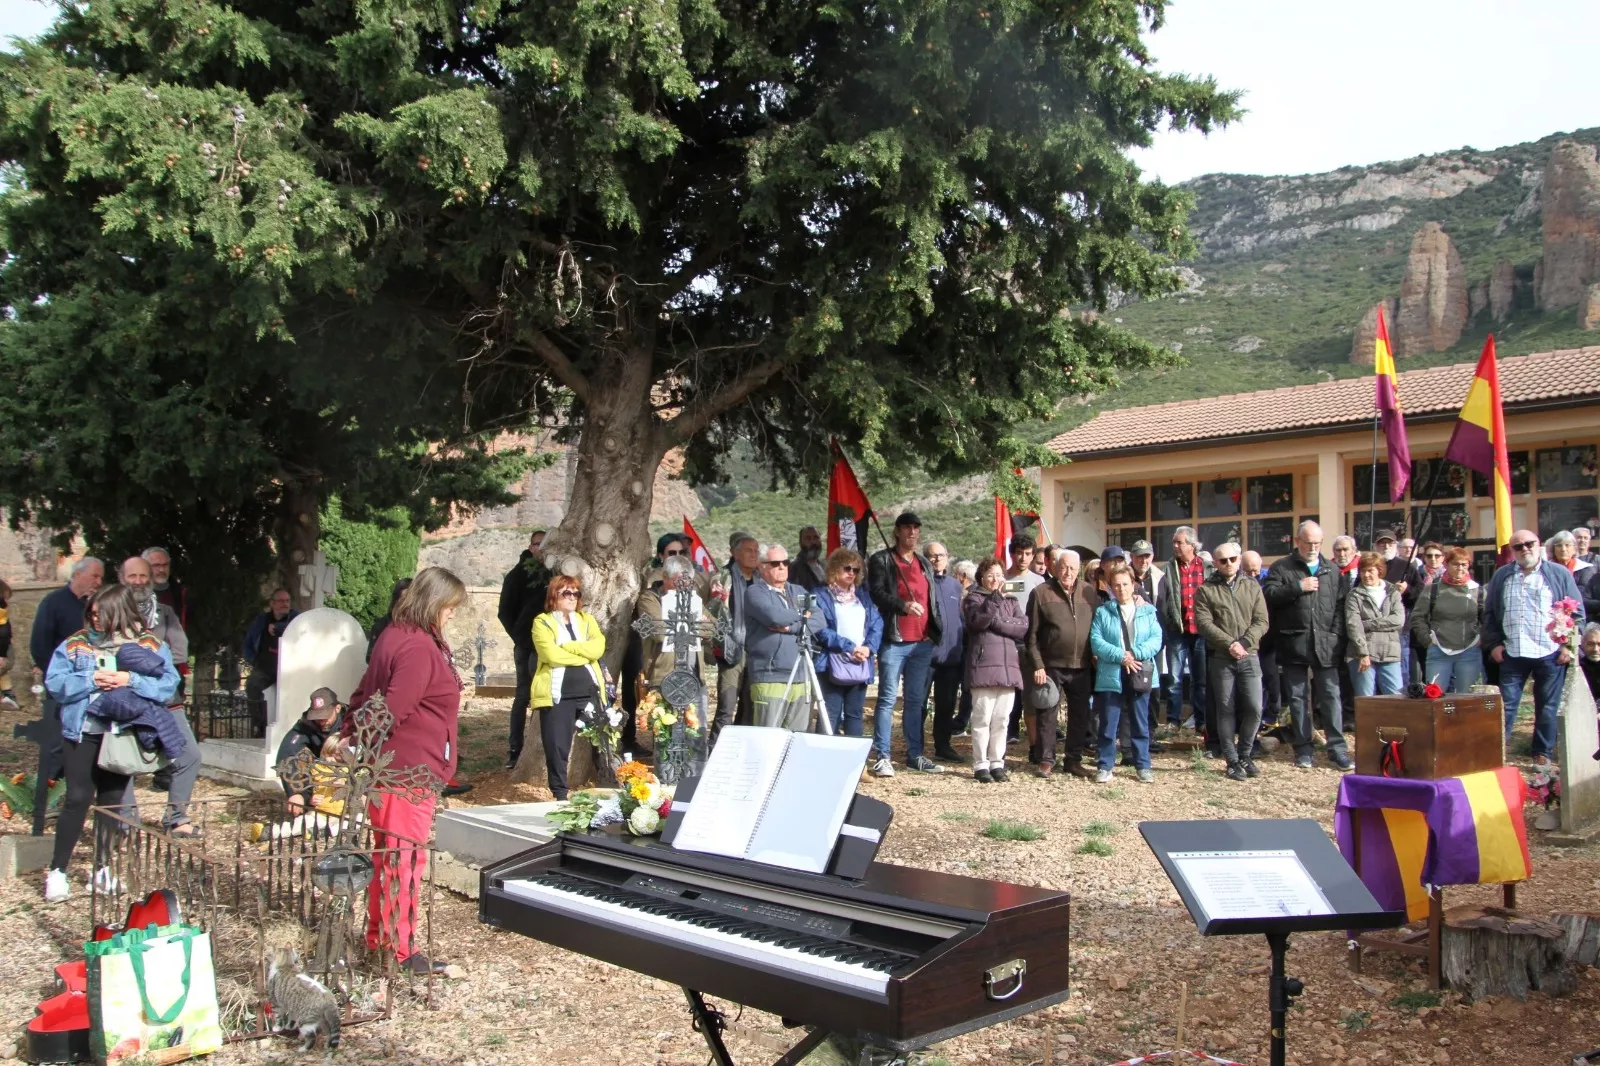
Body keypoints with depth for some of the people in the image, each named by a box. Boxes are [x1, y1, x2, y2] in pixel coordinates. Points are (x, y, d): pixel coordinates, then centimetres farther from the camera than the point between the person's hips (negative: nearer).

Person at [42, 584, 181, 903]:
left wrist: (131, 681, -21)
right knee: (78, 798, -4)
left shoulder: (149, 645, -2)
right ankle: (56, 871, 6)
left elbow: (169, 684, -9)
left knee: (112, 801, 11)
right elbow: (54, 683, -5)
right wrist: (91, 680, -19)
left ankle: (103, 868, 24)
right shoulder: (75, 644, 0)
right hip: (83, 732, -1)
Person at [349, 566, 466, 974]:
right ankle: (400, 949, 7)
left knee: (388, 853, 19)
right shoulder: (419, 648, -21)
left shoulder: (396, 636, 11)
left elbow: (363, 694, 14)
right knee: (405, 856, -1)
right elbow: (392, 709, -25)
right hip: (409, 768, -10)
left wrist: (350, 736, 11)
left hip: (392, 766, 10)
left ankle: (378, 934, 31)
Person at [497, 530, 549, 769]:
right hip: (526, 644, -2)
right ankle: (514, 748, 3)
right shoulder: (518, 574, 2)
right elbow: (504, 612, 2)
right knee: (524, 695, -1)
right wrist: (519, 637, -5)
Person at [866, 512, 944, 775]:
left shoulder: (924, 565, 20)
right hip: (894, 642, -6)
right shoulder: (882, 561, 0)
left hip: (923, 643, 6)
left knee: (917, 701, 10)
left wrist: (935, 630, 14)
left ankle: (915, 755, 17)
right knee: (887, 699, -4)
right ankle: (882, 757, -2)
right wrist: (904, 605, -23)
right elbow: (876, 593, -11)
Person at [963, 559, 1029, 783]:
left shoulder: (1011, 601, 21)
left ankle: (997, 763, 10)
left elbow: (1024, 628, 5)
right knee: (982, 718, -6)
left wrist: (999, 622, -6)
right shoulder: (974, 598, 9)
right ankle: (980, 764, -1)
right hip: (983, 666, -4)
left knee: (1002, 719, 4)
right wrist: (995, 597, -16)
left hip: (1008, 666, 4)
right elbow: (977, 621, -12)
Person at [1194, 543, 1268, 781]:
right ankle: (1232, 760, 10)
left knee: (1254, 708, -3)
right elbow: (1203, 623, -7)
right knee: (1226, 710, 2)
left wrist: (1243, 643, -13)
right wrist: (1229, 644, -16)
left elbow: (1261, 622, 2)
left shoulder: (1252, 586, 9)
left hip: (1249, 657, 2)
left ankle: (1244, 755, 15)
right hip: (1220, 659, -2)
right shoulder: (1206, 590, 2)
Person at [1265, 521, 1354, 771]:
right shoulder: (1282, 567, 5)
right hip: (1293, 644, -1)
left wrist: (1337, 637, 0)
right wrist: (1298, 587, -13)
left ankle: (1337, 747, 4)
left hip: (1325, 645, 1)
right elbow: (1269, 594, -8)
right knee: (1298, 698, 5)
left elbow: (1340, 606, 10)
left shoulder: (1331, 570, 12)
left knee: (1331, 697, 0)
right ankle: (1304, 748, 12)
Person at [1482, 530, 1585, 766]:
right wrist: (1494, 643, 3)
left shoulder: (1559, 574, 3)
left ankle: (1543, 753, 18)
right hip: (1512, 653, 1)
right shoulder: (1501, 576, 9)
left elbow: (1577, 612, 4)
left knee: (1547, 707, 7)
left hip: (1551, 654, -1)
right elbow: (1489, 613, 11)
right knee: (1506, 705, 1)